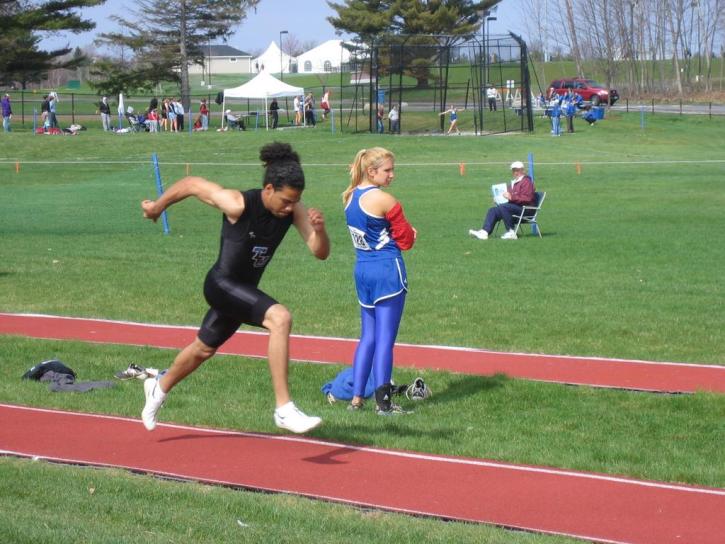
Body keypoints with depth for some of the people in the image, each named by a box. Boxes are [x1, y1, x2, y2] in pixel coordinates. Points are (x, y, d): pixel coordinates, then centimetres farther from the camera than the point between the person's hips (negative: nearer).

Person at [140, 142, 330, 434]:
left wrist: (319, 230, -34)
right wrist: (158, 207, 1)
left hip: (244, 291, 7)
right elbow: (191, 183, -13)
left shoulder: (295, 211, -11)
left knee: (205, 348, 27)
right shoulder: (238, 204, -25)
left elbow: (321, 253, -13)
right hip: (222, 285, -7)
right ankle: (284, 409, -30)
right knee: (280, 317, -30)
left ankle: (158, 388, 55)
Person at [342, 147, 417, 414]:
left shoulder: (349, 197, 9)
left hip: (362, 270, 7)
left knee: (368, 337, 14)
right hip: (388, 271, -7)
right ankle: (383, 402, -1)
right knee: (385, 338, -3)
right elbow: (406, 240, -8)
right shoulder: (384, 200, -15)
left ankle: (356, 397, 12)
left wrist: (403, 231, 6)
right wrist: (408, 231, 14)